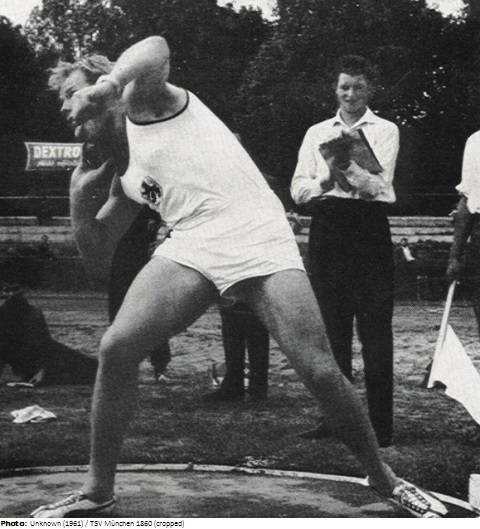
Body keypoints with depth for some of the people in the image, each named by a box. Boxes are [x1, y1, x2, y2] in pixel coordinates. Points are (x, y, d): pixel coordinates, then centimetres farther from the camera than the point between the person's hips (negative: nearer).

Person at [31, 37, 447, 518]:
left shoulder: (147, 96, 7)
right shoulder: (127, 176, 23)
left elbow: (156, 49, -15)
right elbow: (96, 243, 21)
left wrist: (105, 88, -26)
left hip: (260, 241, -5)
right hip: (190, 250, 6)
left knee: (320, 372, -13)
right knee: (116, 348, -13)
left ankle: (384, 479, 10)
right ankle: (96, 491, 1)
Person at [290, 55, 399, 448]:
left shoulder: (385, 131, 5)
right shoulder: (317, 133, 15)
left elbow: (378, 184, -9)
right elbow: (298, 188, 5)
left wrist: (348, 168, -27)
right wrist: (327, 181, -14)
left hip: (369, 227, -3)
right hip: (327, 227, 4)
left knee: (375, 327, -5)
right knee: (331, 327, 6)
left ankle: (380, 424, -2)